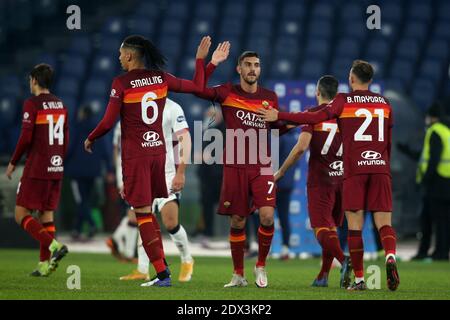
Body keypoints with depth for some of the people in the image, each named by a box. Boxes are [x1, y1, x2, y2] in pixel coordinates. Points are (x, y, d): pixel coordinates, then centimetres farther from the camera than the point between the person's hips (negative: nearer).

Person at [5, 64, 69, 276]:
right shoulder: (60, 105, 12)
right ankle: (45, 264, 6)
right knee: (46, 213, 10)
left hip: (36, 169, -7)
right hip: (56, 170, 7)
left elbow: (26, 138, -14)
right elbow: (65, 141, 14)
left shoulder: (32, 104, -10)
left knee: (21, 215, -2)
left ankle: (54, 245, -21)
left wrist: (13, 163, -3)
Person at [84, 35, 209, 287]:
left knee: (143, 212, -2)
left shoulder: (121, 84, -11)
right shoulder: (161, 79, 3)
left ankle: (162, 274, -6)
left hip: (135, 155, -5)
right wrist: (201, 59, 23)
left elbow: (108, 123, -11)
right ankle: (162, 264, 12)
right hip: (158, 150, 5)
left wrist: (90, 139, 7)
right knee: (148, 210, 18)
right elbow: (198, 87, 11)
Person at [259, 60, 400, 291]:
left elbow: (315, 118, -12)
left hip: (355, 168, -3)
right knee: (384, 222, 0)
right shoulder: (384, 103, 15)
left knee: (354, 225, 2)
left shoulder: (344, 101, 1)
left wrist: (279, 116, -8)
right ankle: (390, 257, -29)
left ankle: (359, 279, 0)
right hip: (380, 168, 3)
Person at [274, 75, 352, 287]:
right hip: (342, 177, 5)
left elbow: (301, 147, -17)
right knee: (331, 226, 16)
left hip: (319, 180, -5)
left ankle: (344, 260, -33)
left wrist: (280, 172, -8)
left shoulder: (312, 114, -6)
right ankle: (323, 276, 15)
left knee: (321, 227, -7)